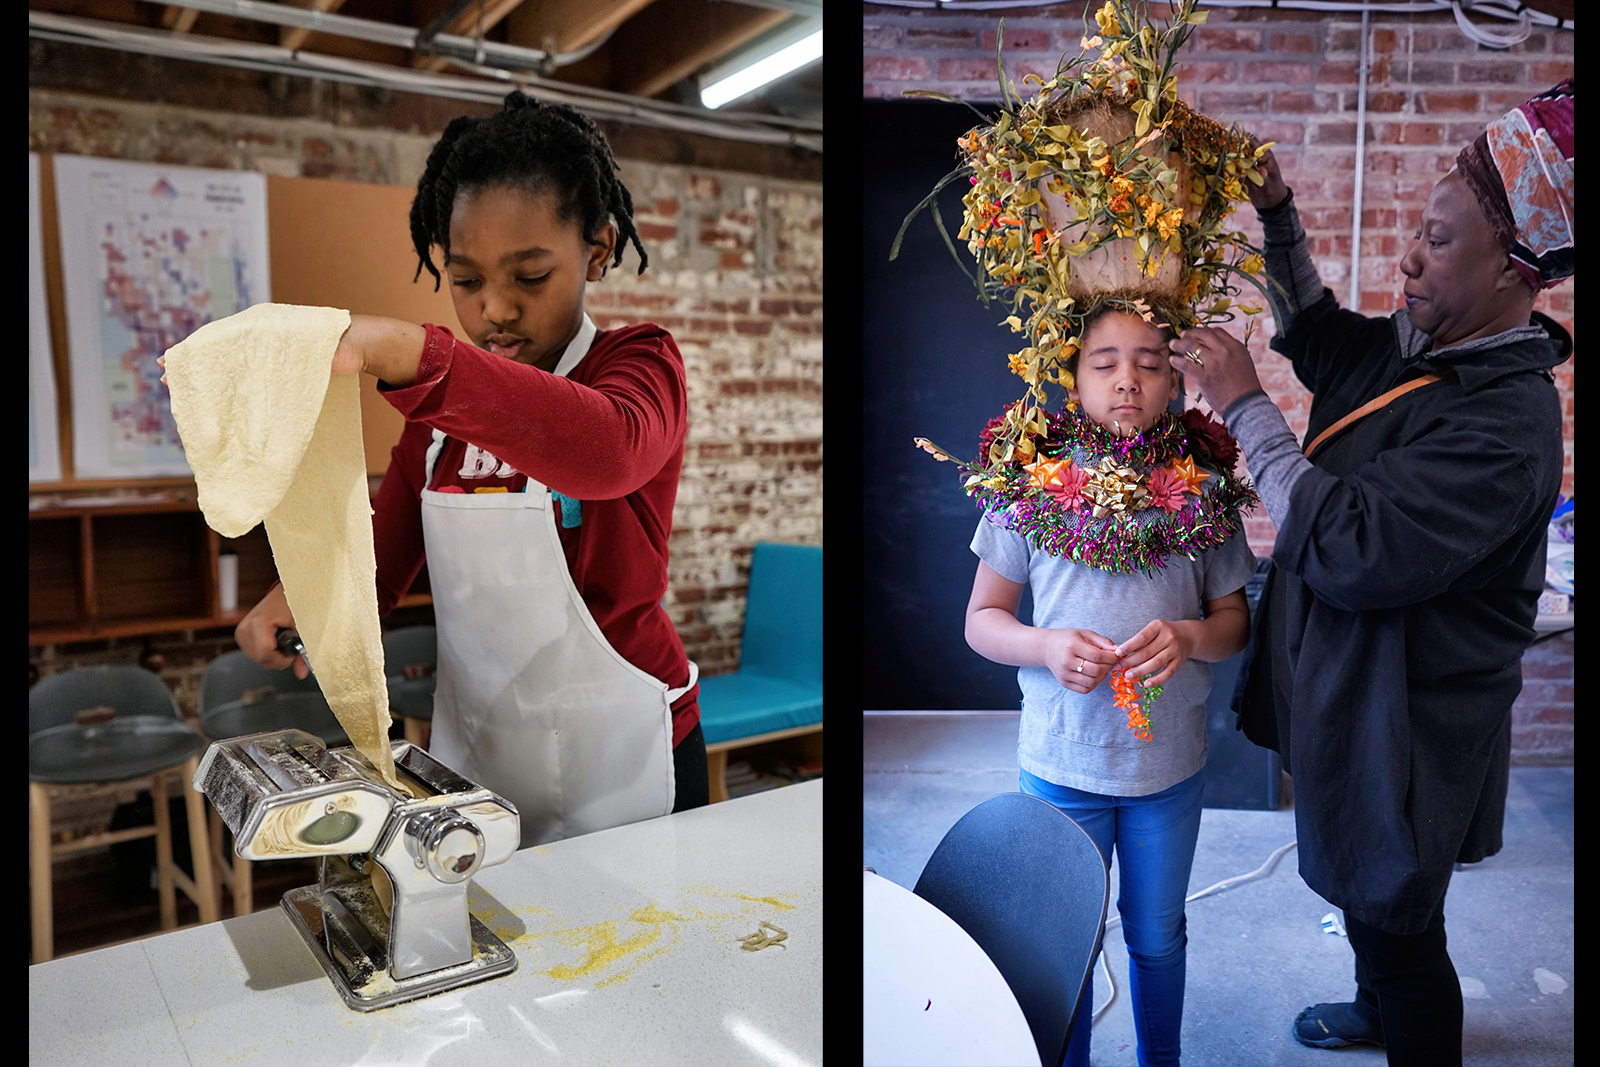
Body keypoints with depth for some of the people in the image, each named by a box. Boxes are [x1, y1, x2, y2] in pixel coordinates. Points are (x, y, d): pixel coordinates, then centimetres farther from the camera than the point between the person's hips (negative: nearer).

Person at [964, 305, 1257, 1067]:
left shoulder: (1200, 489, -6)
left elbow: (1235, 619, 3)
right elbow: (982, 619, -3)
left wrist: (1190, 637, -19)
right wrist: (1045, 646, -22)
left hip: (1170, 763, 1)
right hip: (1061, 761, -1)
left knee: (1157, 937, 22)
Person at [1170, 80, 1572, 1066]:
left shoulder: (1506, 420, -29)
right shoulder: (1410, 347, -1)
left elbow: (1353, 552, -35)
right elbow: (1317, 334, 19)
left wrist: (1246, 406, -28)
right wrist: (1278, 214, 5)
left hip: (1405, 732, -9)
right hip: (1353, 699, 10)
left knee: (1397, 922, 12)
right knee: (1360, 888, 31)